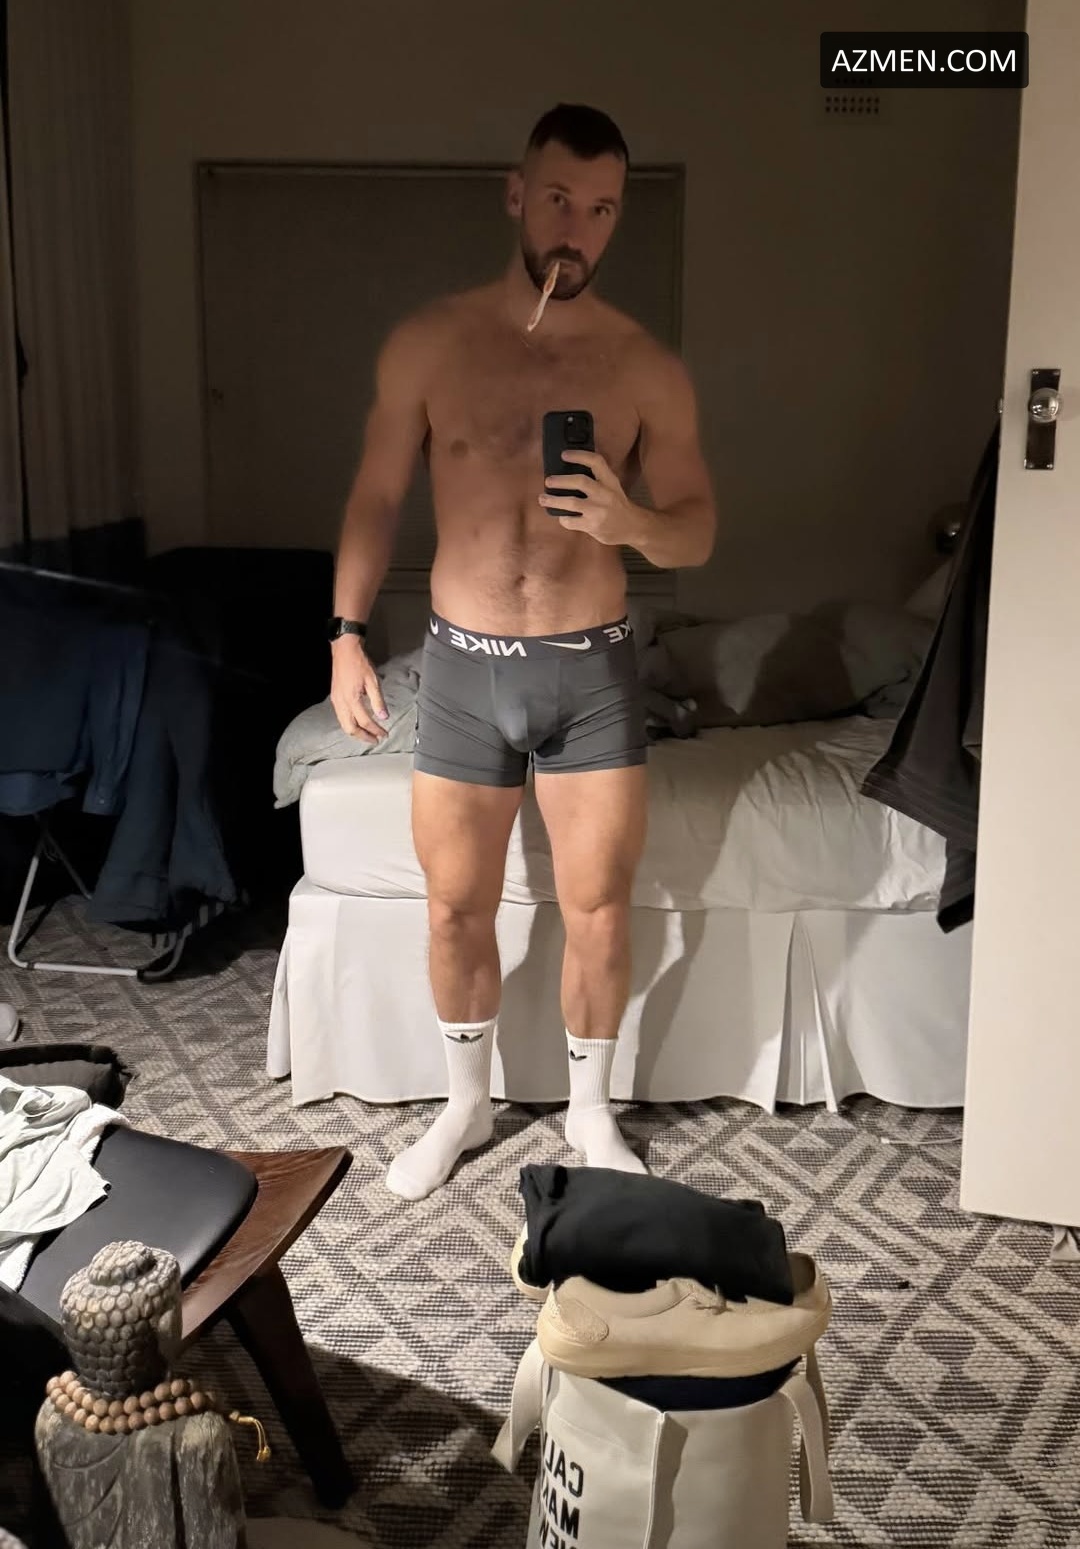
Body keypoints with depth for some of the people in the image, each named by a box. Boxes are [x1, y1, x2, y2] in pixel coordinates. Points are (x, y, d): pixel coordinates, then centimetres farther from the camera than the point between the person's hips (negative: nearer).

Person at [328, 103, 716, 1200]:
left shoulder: (648, 369, -2)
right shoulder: (428, 344, -2)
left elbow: (698, 534, 1)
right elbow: (374, 499, 5)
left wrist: (633, 523, -21)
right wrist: (347, 633, -4)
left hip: (593, 671, 0)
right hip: (463, 669, 1)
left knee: (599, 914, 6)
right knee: (456, 911, 10)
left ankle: (590, 1109, 31)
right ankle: (467, 1103, 33)